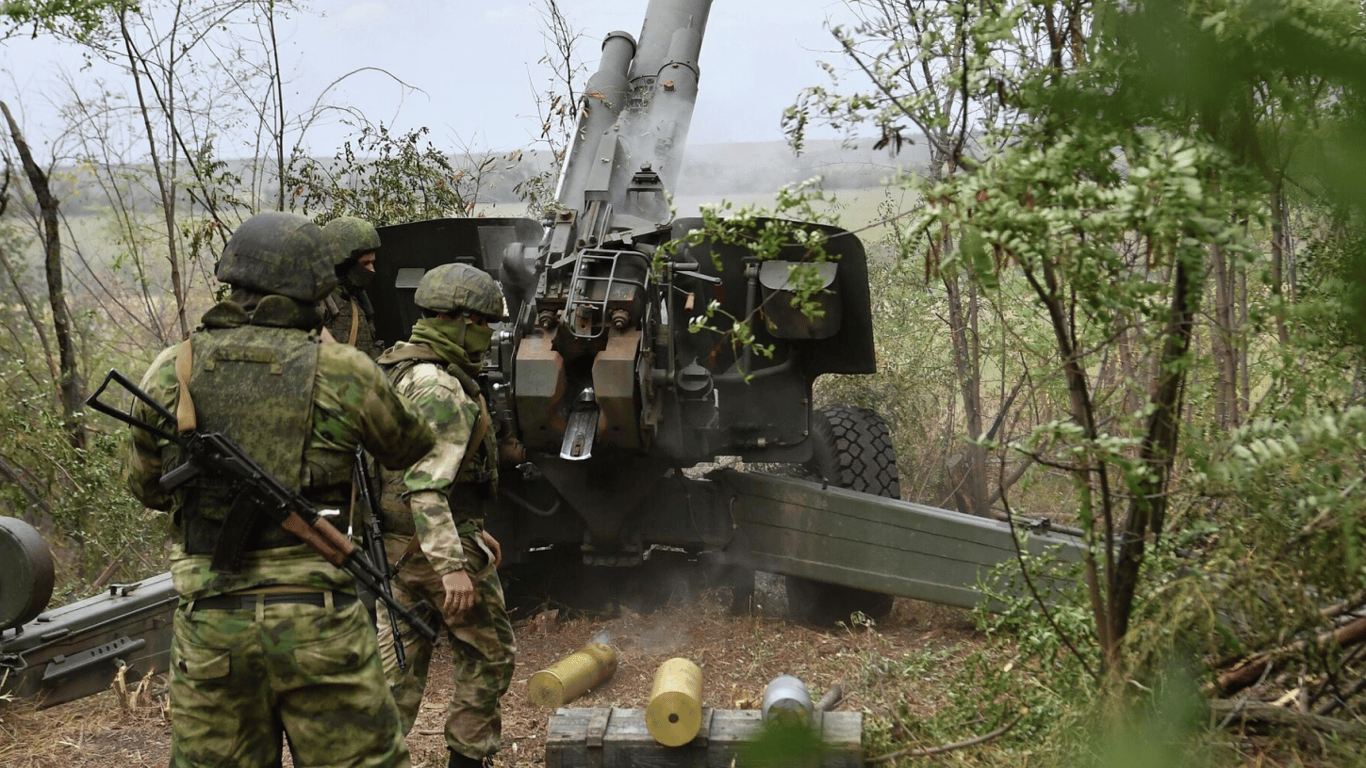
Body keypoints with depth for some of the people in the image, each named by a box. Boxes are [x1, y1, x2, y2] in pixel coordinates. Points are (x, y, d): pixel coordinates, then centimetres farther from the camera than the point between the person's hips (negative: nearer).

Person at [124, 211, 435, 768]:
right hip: (317, 625, -2)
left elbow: (146, 488, 17)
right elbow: (411, 448, 15)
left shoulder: (170, 372, 2)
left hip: (208, 625, 3)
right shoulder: (342, 372, -5)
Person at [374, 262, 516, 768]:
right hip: (438, 542, -9)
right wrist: (452, 566, -30)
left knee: (397, 664, 12)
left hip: (392, 543, 9)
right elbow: (424, 486, -27)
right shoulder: (439, 390, -19)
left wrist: (471, 530, 25)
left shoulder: (400, 370, 14)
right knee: (488, 654, 8)